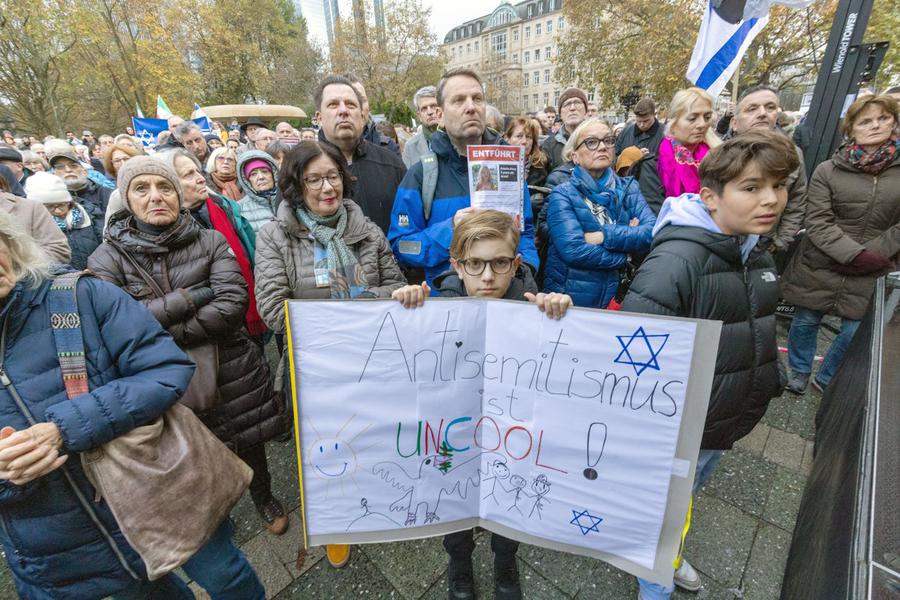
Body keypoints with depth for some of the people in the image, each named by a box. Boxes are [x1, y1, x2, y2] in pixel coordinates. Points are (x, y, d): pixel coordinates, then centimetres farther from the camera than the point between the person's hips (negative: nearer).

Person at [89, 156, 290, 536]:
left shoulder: (211, 242, -6)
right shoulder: (107, 259, -4)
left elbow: (233, 305, -19)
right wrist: (192, 296, -21)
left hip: (233, 374, 0)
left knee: (249, 444, 18)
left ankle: (265, 499, 48)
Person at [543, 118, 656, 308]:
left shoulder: (628, 188, 7)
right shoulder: (562, 195, -6)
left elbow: (653, 231, -7)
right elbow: (573, 250, -20)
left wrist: (605, 236, -18)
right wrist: (627, 245, -10)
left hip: (618, 297, 5)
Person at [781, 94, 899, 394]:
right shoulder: (827, 171, -4)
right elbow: (818, 223, -10)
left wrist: (873, 256, -13)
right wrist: (856, 253, -18)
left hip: (868, 277, 2)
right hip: (818, 268, -1)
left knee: (855, 331, 7)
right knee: (805, 321, 11)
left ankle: (826, 379, 31)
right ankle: (799, 371, 34)